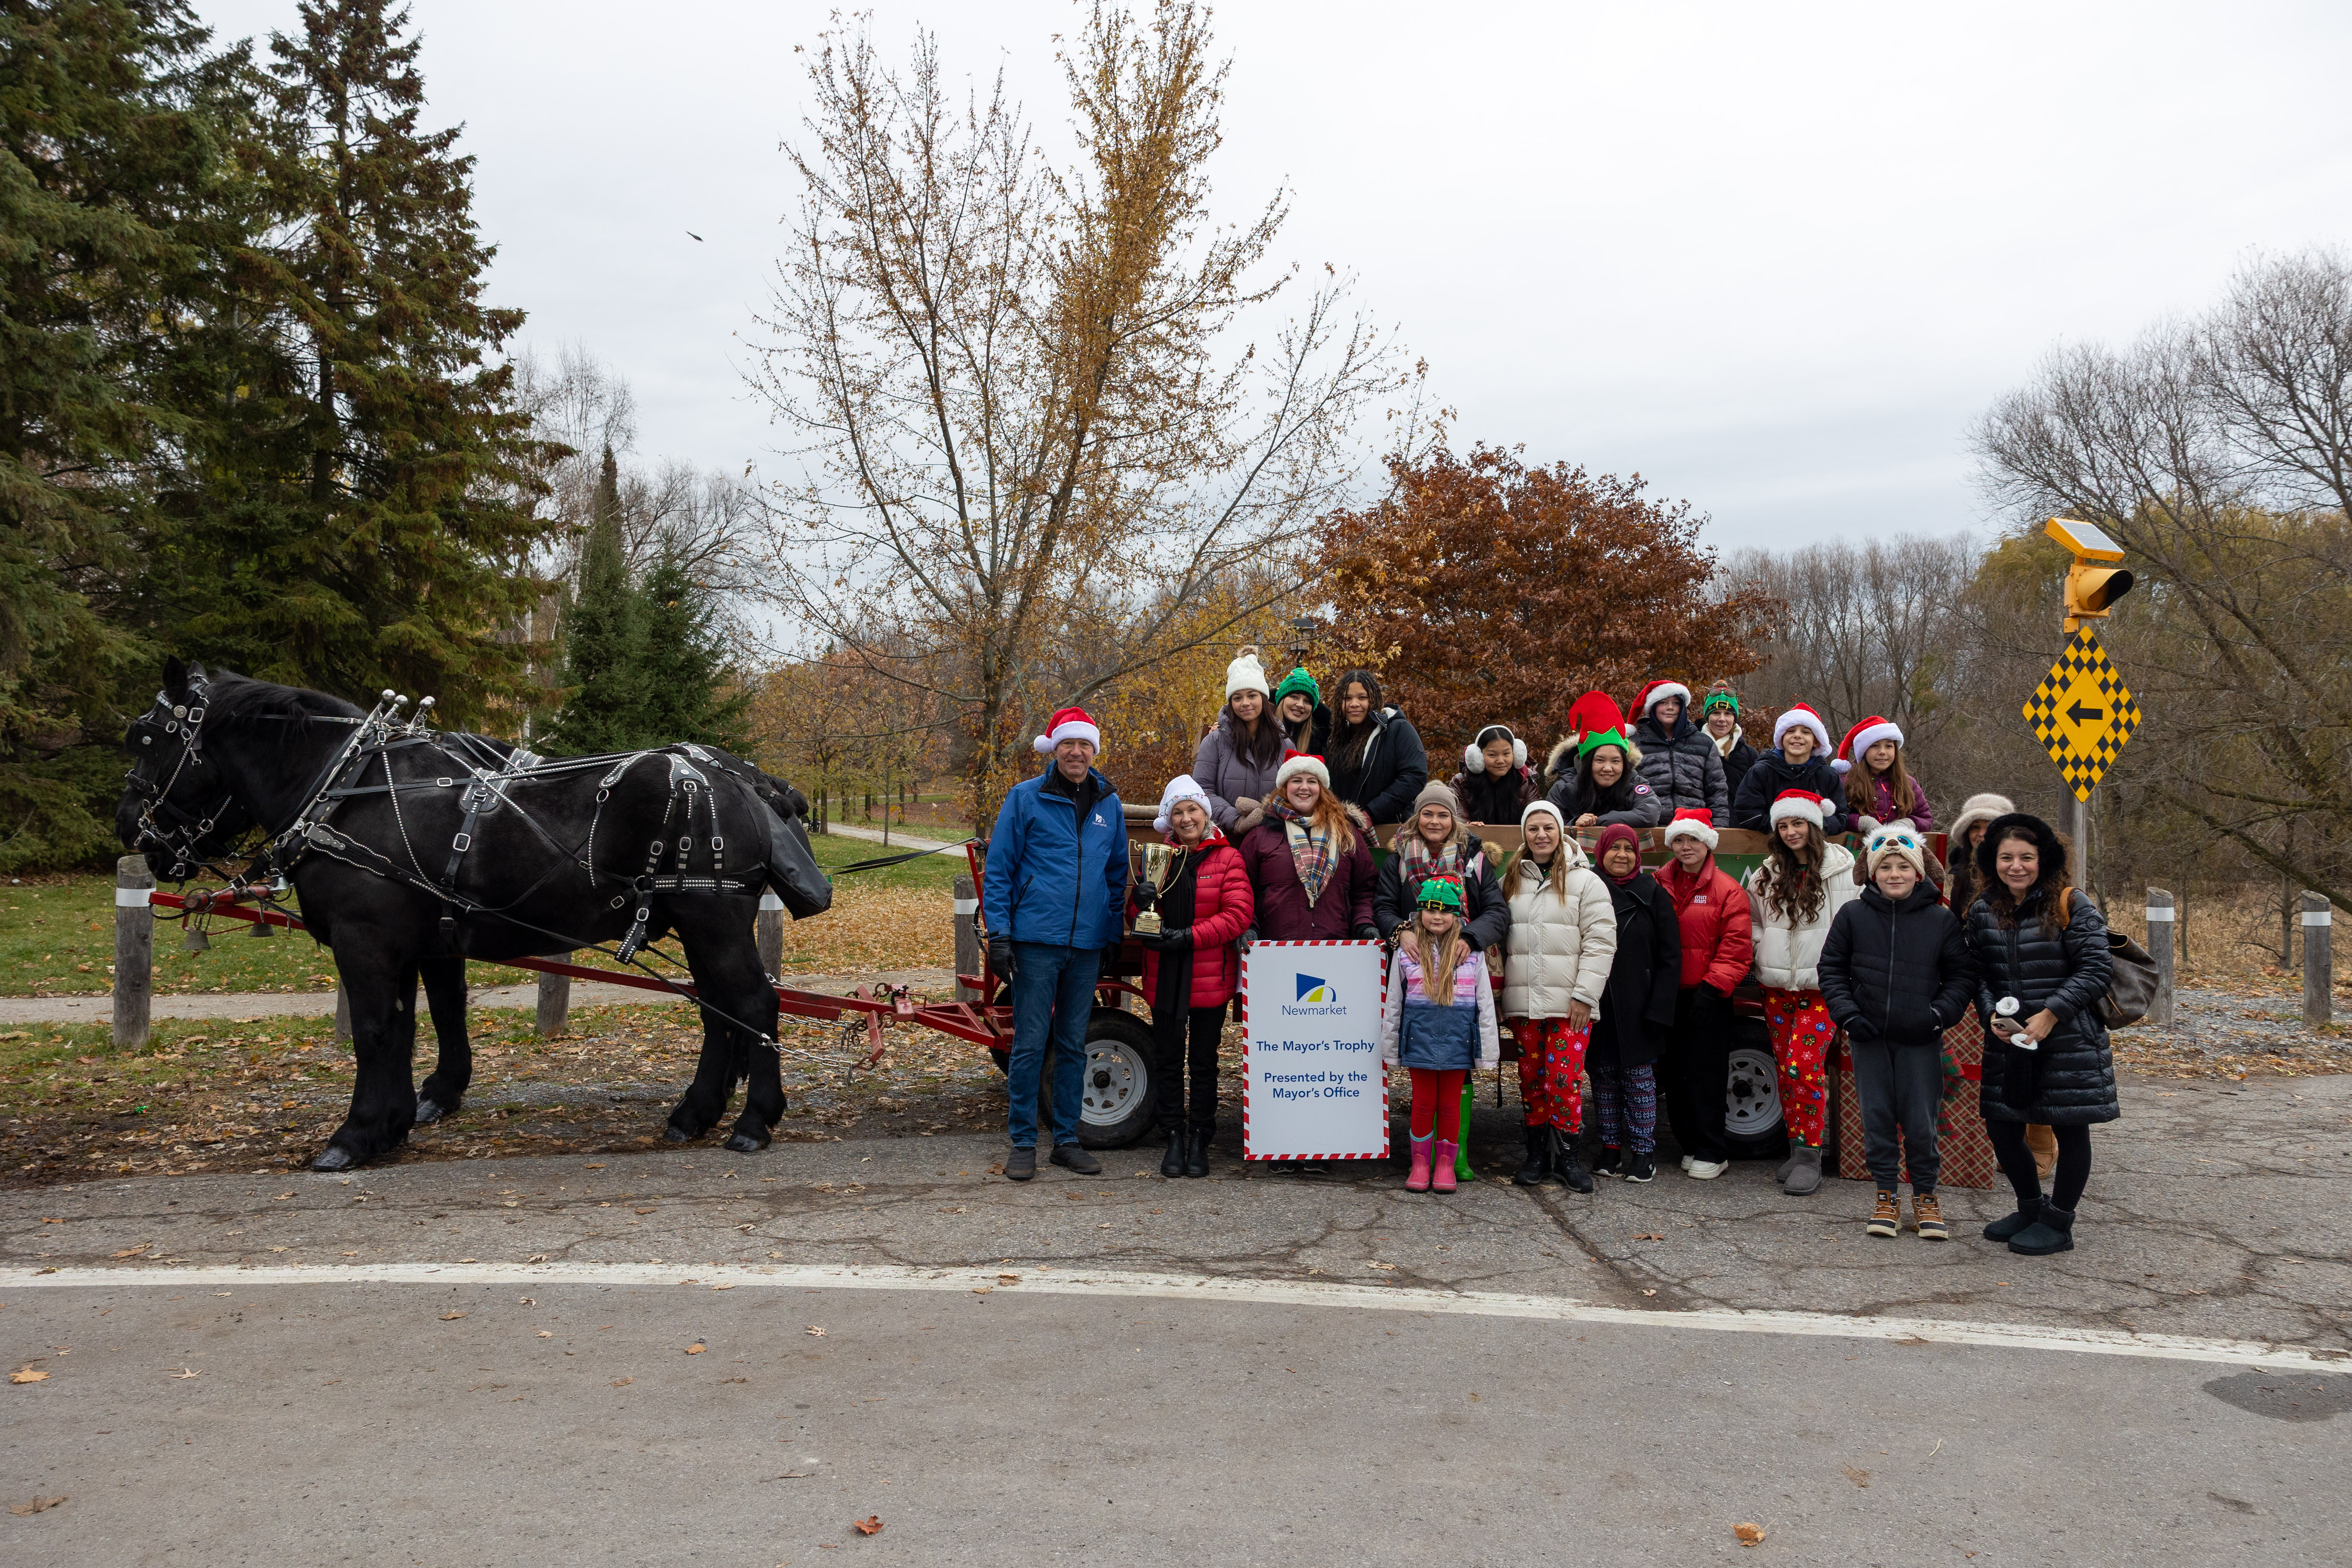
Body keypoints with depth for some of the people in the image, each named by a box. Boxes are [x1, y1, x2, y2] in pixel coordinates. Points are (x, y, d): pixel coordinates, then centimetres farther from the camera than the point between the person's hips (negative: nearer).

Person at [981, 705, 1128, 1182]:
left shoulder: (1109, 804, 11)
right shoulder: (1025, 798, -1)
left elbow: (1118, 873, 19)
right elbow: (998, 869, -1)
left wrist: (1114, 932, 14)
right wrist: (999, 933, -7)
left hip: (1087, 945, 4)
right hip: (1036, 940, -4)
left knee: (1073, 1044, 11)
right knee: (1030, 1043, -2)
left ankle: (1067, 1139, 19)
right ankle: (1022, 1143, 8)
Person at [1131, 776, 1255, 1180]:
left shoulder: (1226, 858, -3)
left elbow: (1239, 913, -12)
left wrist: (1190, 937, -19)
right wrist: (1141, 900, -10)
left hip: (1209, 978, -3)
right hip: (1165, 978, 3)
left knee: (1204, 1062, 7)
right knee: (1168, 1061, 8)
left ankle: (1200, 1140, 16)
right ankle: (1174, 1138, 18)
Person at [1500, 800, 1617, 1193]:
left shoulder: (1585, 881, 1)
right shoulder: (1512, 881, 13)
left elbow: (1600, 942, -4)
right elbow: (1501, 938, 15)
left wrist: (1584, 995, -11)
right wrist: (1501, 996, 8)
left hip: (1569, 1002, -4)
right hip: (1523, 1000, 4)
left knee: (1564, 1078, -7)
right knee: (1531, 1078, 7)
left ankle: (1567, 1156, 6)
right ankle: (1537, 1155, 17)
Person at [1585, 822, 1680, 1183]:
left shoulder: (1652, 894, 1)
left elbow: (1669, 956, -1)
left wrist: (1660, 1006, -9)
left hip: (1636, 1007, -2)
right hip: (1596, 1005, 2)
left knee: (1639, 1075, 1)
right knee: (1603, 1075, 7)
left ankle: (1644, 1152, 8)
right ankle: (1610, 1149, 16)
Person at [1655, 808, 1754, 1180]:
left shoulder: (1727, 891, -3)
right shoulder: (1661, 886, 8)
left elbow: (1737, 949, -6)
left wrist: (1712, 988, -13)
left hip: (1708, 997, -4)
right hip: (1670, 996, 4)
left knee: (1706, 1075, -4)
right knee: (1676, 1072, 8)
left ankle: (1711, 1153, 4)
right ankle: (1690, 1144, 19)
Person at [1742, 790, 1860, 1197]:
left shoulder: (1840, 867, -3)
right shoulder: (1768, 872, 11)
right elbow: (1754, 921, 22)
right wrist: (1761, 952, 5)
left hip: (1821, 986, -5)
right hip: (1777, 986, 5)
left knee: (1804, 1066, -15)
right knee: (1786, 1069, 6)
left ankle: (1810, 1156, -7)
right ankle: (1797, 1149, 16)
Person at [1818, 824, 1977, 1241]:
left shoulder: (1942, 920, 0)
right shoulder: (1853, 916, 0)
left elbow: (1962, 975, 6)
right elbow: (1831, 969, 6)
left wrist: (1941, 1013, -9)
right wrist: (1846, 1013, -6)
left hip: (1920, 1041, -1)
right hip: (1869, 1038, 1)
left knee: (1921, 1121, 2)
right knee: (1877, 1118, 7)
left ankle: (1925, 1197, 20)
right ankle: (1886, 1196, 20)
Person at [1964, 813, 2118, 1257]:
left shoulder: (2071, 905, -10)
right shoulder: (1982, 910, 4)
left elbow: (2096, 969, -12)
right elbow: (1977, 973, 9)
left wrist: (2050, 1014, -18)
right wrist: (1992, 1014, -9)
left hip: (2069, 1039, -5)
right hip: (2007, 1039, 5)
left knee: (2071, 1129, 5)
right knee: (2001, 1128, 9)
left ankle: (2059, 1224, 18)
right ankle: (2032, 1207, 31)